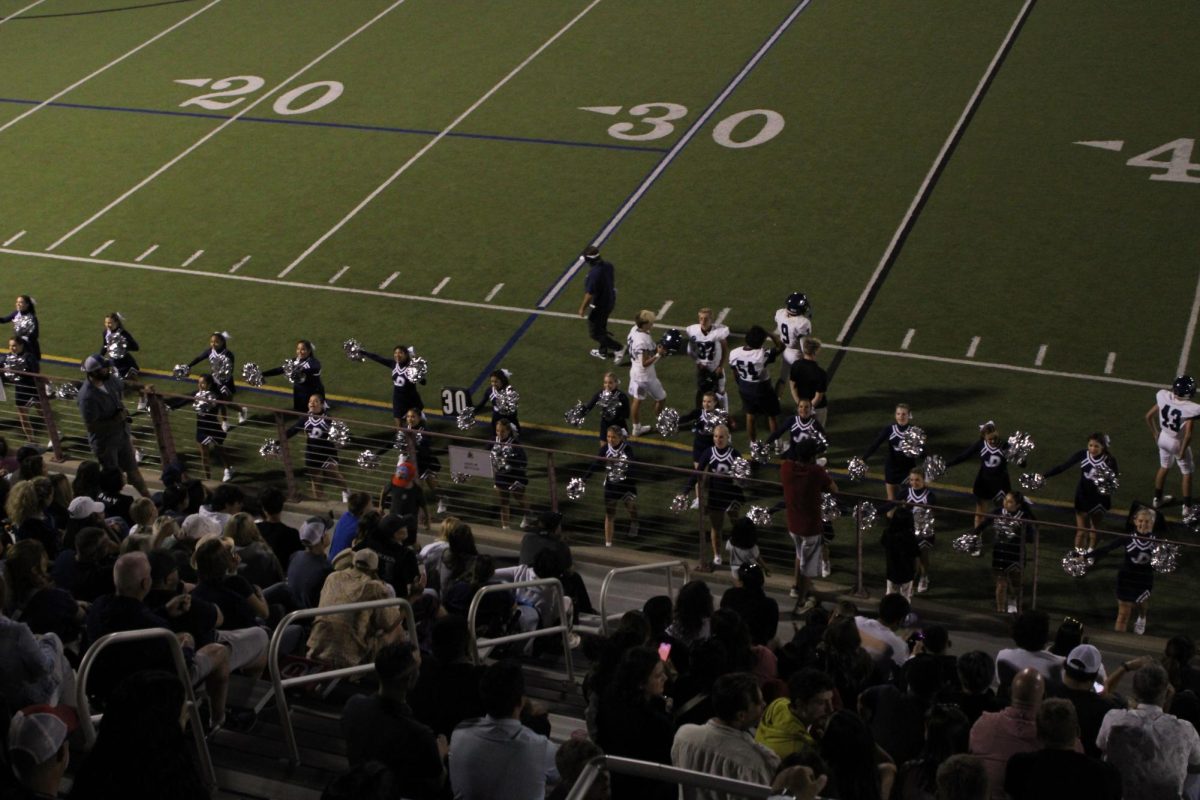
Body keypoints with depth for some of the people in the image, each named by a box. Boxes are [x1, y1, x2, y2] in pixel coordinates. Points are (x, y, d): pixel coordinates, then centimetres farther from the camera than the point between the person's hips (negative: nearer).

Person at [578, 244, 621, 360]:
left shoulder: (593, 274, -33)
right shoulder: (608, 265, -9)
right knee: (602, 327, 27)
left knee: (595, 333, 9)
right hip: (610, 301, 8)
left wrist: (582, 308, -11)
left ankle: (617, 348, 7)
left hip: (599, 306, -8)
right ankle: (602, 351, 43)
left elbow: (589, 295, -26)